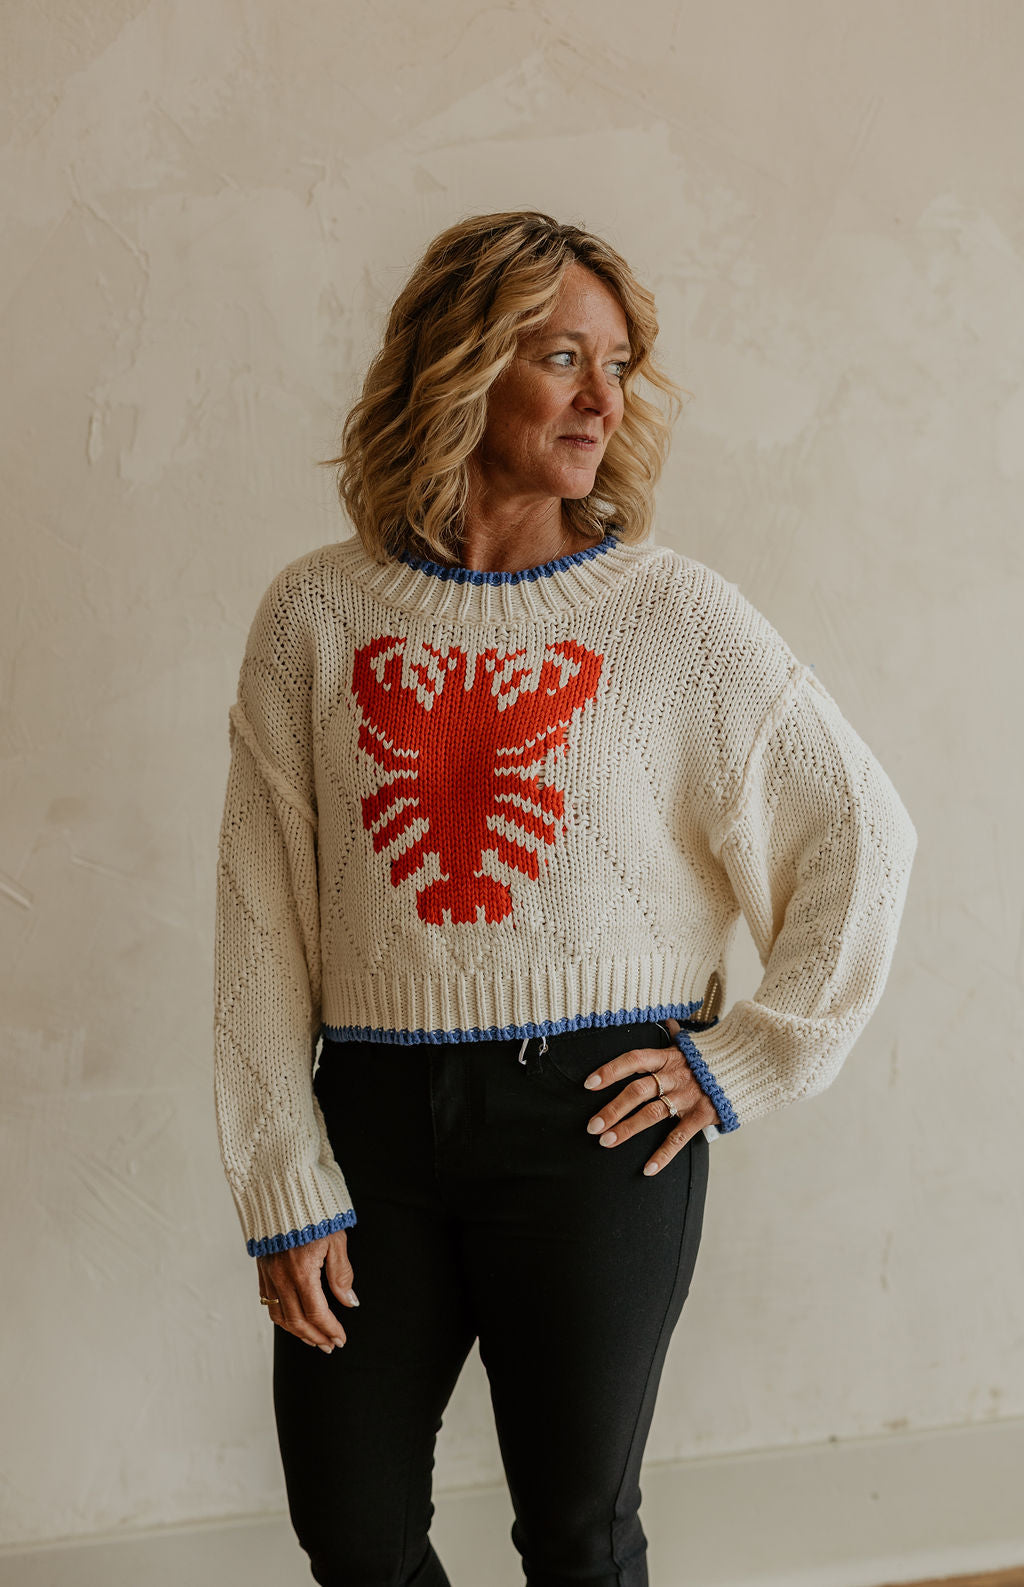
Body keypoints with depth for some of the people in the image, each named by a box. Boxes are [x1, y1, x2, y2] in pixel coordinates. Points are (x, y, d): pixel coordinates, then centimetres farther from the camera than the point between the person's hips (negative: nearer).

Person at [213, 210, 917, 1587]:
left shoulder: (675, 617, -3)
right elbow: (261, 918, 1)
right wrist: (283, 1184, -3)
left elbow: (865, 834, 1)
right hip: (376, 1113, 2)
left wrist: (750, 1061, -2)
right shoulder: (316, 617, 1)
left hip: (595, 1122, -1)